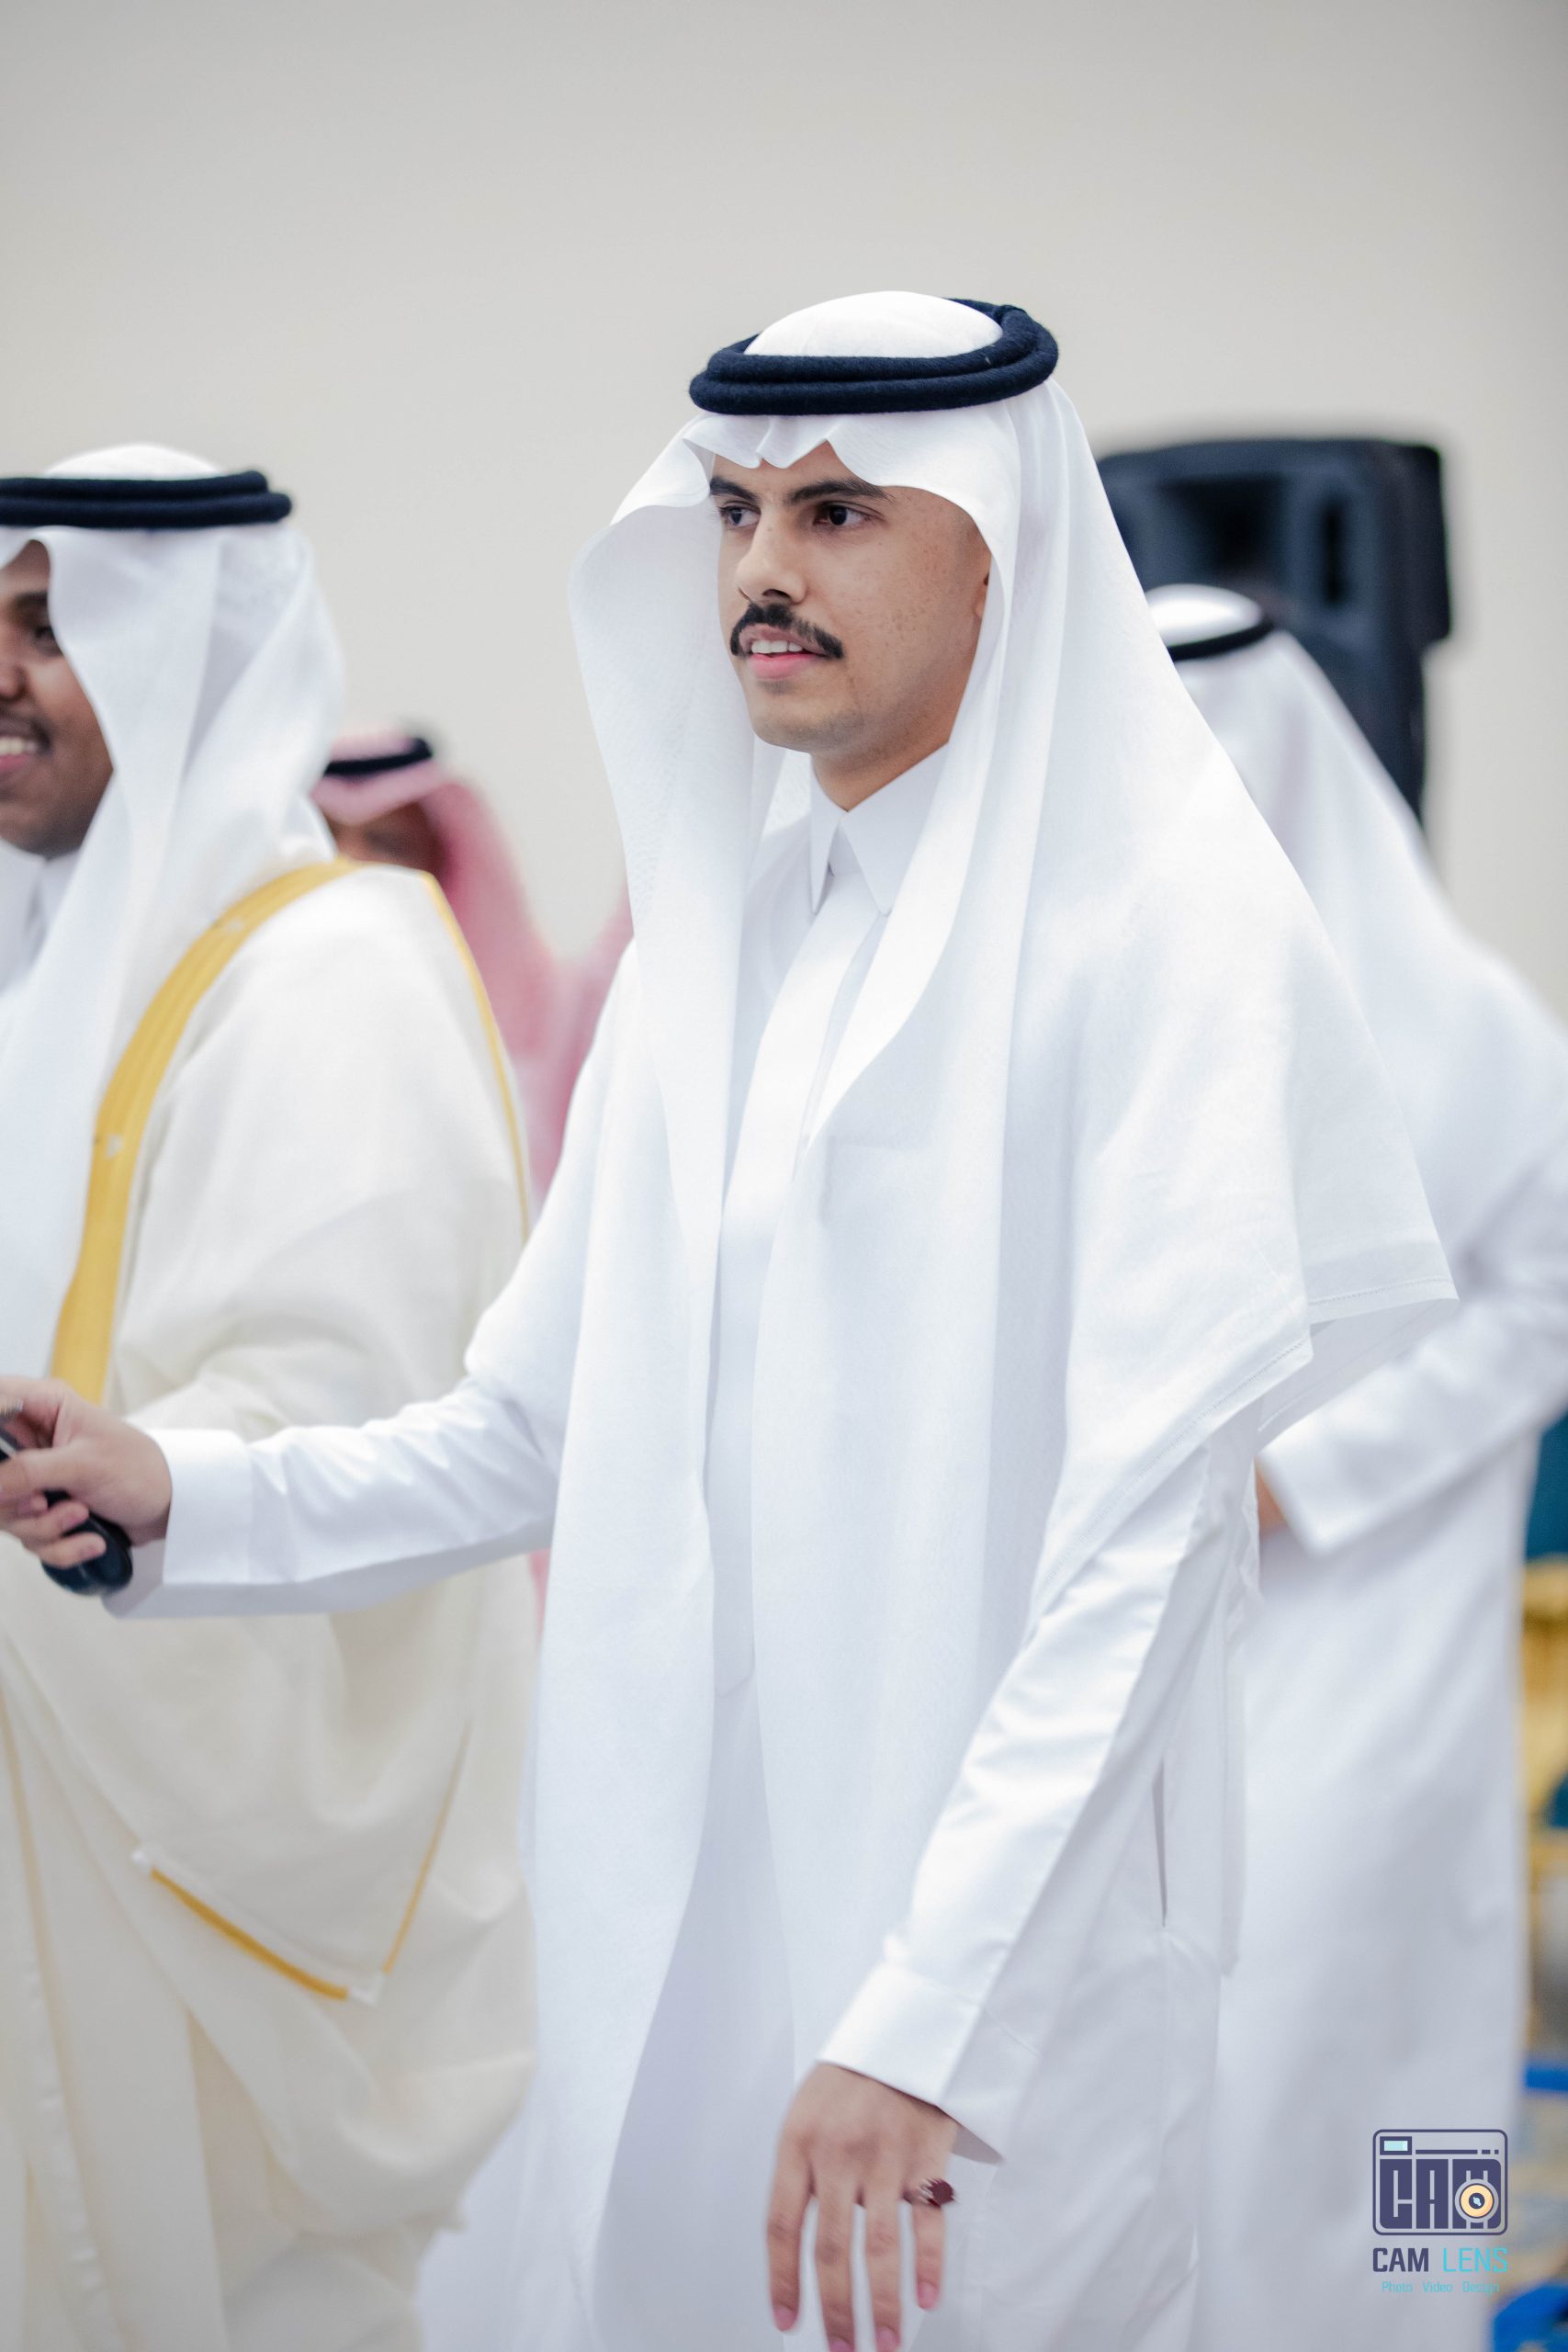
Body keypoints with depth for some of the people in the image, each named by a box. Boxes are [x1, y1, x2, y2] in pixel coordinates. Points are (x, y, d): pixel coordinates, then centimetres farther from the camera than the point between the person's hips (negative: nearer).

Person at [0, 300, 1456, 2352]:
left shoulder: (1165, 927, -11)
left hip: (995, 1958, -6)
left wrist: (930, 2014, -24)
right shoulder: (715, 925, 12)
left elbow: (1151, 1527, -18)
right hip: (662, 1924, 6)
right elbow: (539, 1431, 15)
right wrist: (183, 1499, 0)